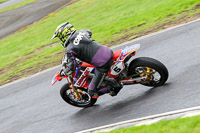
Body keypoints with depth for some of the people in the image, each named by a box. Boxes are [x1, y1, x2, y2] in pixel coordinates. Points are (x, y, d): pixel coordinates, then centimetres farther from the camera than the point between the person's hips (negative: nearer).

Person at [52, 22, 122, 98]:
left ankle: (116, 85, -2)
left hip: (102, 65, -7)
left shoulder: (70, 49, -8)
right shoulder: (80, 32, 11)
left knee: (93, 93, 1)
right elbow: (89, 32, 37)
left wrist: (64, 71, 10)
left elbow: (71, 68, -12)